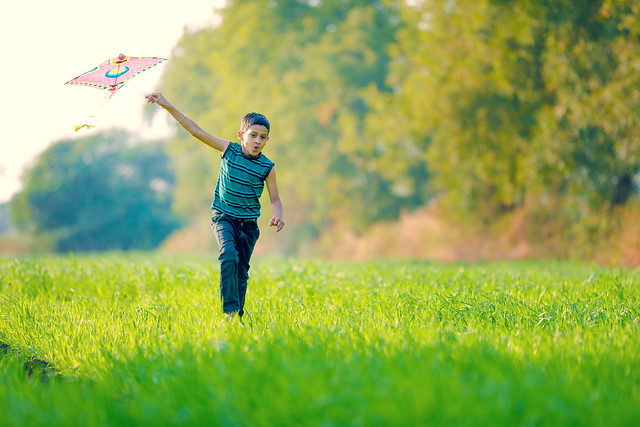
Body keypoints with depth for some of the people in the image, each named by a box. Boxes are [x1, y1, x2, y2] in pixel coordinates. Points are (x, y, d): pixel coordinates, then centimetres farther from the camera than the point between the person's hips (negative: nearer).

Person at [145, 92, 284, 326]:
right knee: (229, 255, -26)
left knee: (241, 271, 6)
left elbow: (275, 199, -2)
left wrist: (278, 216, -25)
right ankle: (229, 311, -28)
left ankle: (238, 317, 22)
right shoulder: (229, 149, -6)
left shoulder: (267, 168, -6)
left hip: (248, 224, 2)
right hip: (223, 217, -1)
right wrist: (168, 106, -7)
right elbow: (196, 130, -5)